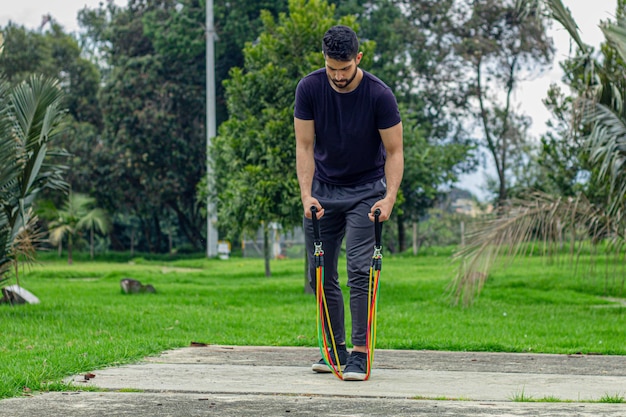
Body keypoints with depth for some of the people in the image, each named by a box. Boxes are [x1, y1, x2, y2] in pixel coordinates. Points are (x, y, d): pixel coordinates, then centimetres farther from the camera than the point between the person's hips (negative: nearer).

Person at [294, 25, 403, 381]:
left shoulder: (379, 95, -19)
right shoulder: (310, 88, -12)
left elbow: (394, 152, -12)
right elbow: (305, 146, -8)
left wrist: (390, 198, -26)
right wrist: (307, 194, -19)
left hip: (366, 191, -3)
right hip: (323, 189, 3)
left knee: (359, 270, -14)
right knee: (321, 275, 4)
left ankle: (360, 353, -10)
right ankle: (335, 349, 17)